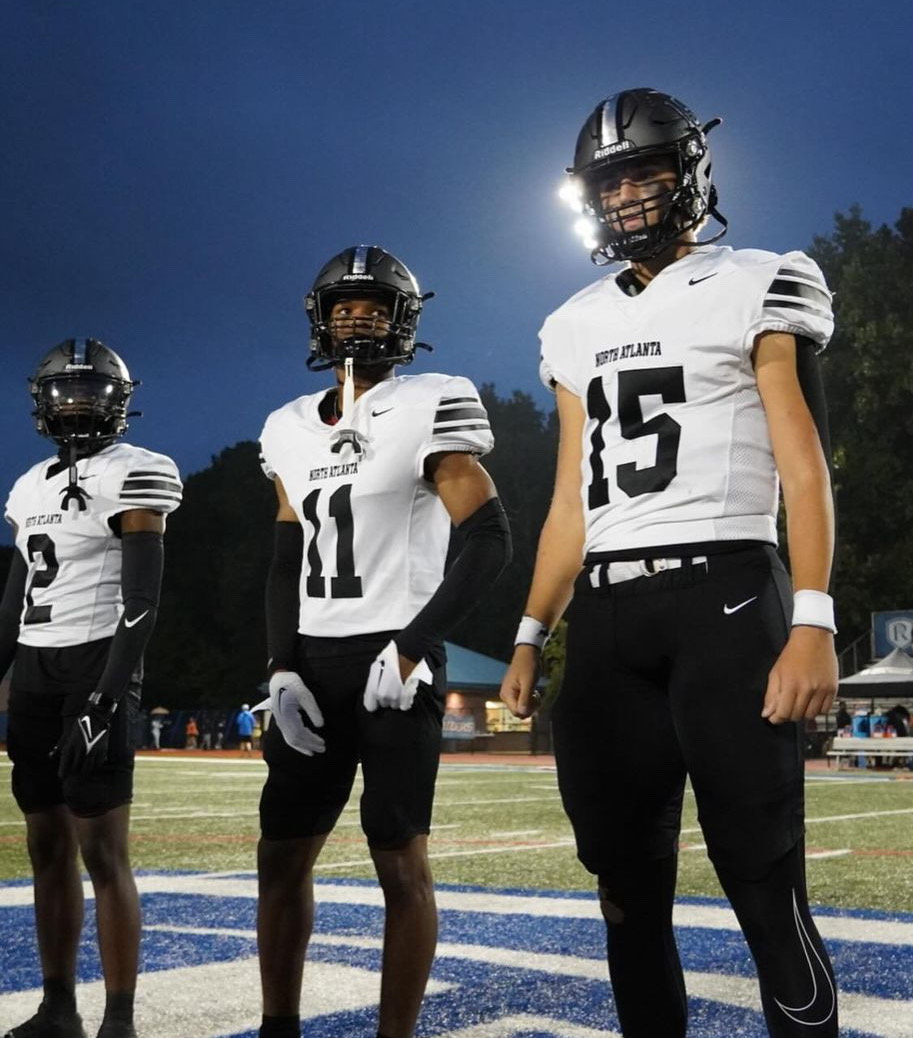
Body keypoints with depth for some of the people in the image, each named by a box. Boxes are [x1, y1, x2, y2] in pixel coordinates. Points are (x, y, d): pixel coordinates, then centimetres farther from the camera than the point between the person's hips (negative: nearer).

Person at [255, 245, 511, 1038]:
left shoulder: (428, 410, -6)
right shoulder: (293, 428, 13)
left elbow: (491, 542, -11)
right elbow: (288, 567, 15)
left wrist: (408, 648, -16)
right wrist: (283, 671, 3)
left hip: (395, 662, -6)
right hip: (314, 663, 6)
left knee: (401, 862, -2)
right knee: (282, 856, 9)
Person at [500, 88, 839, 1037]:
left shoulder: (753, 290, 4)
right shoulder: (578, 327, 19)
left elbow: (803, 466, -4)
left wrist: (813, 621, -15)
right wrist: (530, 637, 13)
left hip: (722, 594, -5)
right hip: (605, 612, 6)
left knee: (764, 880, -6)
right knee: (627, 880, 8)